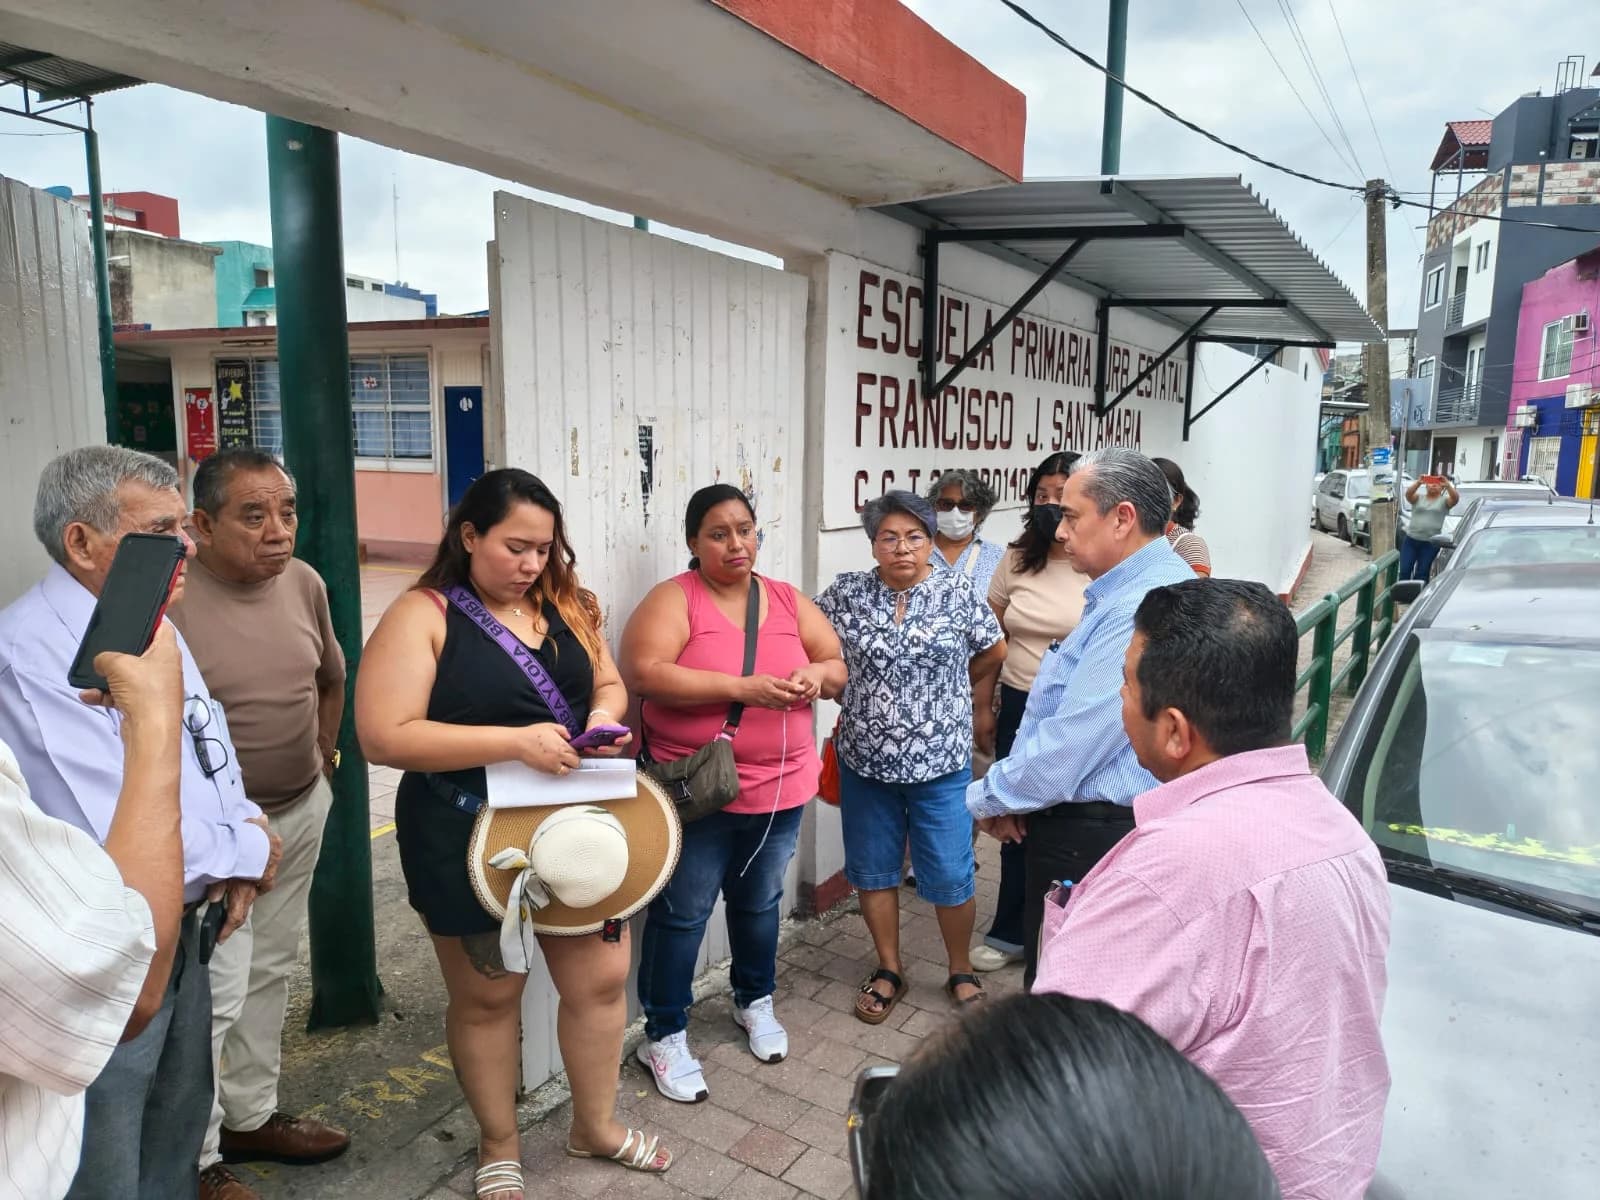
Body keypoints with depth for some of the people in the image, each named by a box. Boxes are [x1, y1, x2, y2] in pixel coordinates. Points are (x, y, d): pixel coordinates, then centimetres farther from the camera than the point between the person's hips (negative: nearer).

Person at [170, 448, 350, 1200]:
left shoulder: (304, 583, -1)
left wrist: (321, 767, 11)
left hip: (302, 811, 7)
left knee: (270, 971, 19)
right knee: (214, 994, 0)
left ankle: (250, 1117, 38)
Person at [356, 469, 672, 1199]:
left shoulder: (565, 606, 5)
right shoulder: (421, 617, -13)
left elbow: (608, 683, 14)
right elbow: (384, 737, -21)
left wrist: (605, 715, -11)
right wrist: (514, 741, -28)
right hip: (468, 842, -5)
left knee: (602, 977, 12)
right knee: (487, 995, 14)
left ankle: (595, 1126, 37)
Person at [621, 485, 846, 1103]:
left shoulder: (788, 600, 6)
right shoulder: (674, 599, -9)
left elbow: (840, 666, 10)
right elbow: (644, 674, -23)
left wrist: (816, 675, -15)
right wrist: (742, 688, -27)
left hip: (780, 789, 5)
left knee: (760, 902, 22)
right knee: (681, 913, 5)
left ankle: (755, 1002, 45)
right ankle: (664, 1035, 24)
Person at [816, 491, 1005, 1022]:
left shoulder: (958, 592, -5)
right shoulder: (846, 592, -3)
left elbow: (994, 652, 7)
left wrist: (946, 692, 10)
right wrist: (854, 693, 6)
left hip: (940, 763, -2)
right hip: (865, 761, 2)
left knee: (949, 876, 6)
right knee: (873, 871, 13)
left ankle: (961, 972, 29)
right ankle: (889, 972, 32)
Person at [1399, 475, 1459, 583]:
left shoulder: (1444, 501, 6)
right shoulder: (1419, 497, 8)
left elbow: (1455, 499, -15)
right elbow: (1408, 495, -13)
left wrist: (1448, 485, -30)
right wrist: (1418, 483, -30)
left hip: (1431, 543, -1)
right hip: (1411, 540, 1)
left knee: (1422, 573, 3)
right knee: (1405, 570, -3)